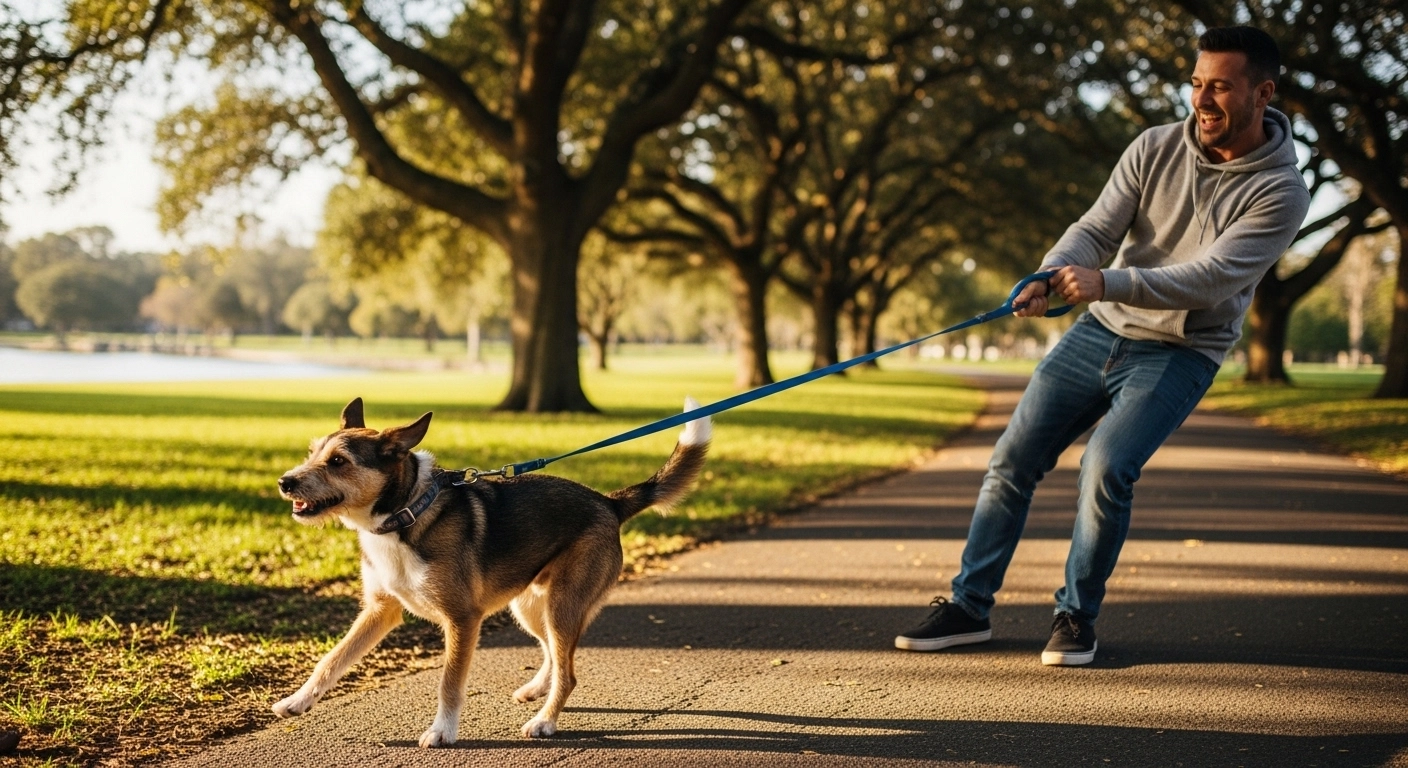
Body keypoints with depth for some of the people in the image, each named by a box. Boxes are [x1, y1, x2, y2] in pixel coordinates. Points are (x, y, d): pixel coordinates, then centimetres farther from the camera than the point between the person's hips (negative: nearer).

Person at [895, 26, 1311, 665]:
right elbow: (1096, 228, -5)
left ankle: (1077, 617, -2)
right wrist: (1053, 275, -27)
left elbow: (1207, 278, -25)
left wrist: (1106, 283, -37)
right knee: (1012, 458, 0)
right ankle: (968, 606, 12)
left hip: (1179, 353, -4)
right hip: (1100, 331, 4)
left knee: (1106, 469, -23)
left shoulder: (1280, 192, -15)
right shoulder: (1154, 148, -2)